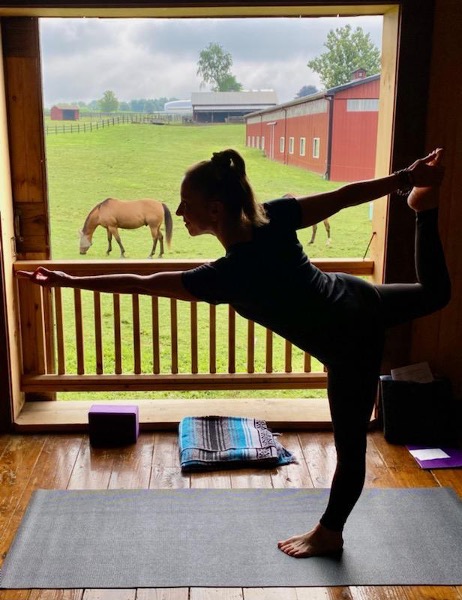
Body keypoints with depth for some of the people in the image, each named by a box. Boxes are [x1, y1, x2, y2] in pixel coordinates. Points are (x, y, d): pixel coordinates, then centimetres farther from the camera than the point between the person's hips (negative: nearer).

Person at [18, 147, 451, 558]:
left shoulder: (227, 276, -32)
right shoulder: (273, 218, -17)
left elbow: (139, 284, -25)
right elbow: (347, 195, -11)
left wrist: (67, 280, -17)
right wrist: (407, 177, 1)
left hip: (350, 346, -6)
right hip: (361, 299, 6)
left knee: (349, 447, 14)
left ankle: (329, 533, 34)